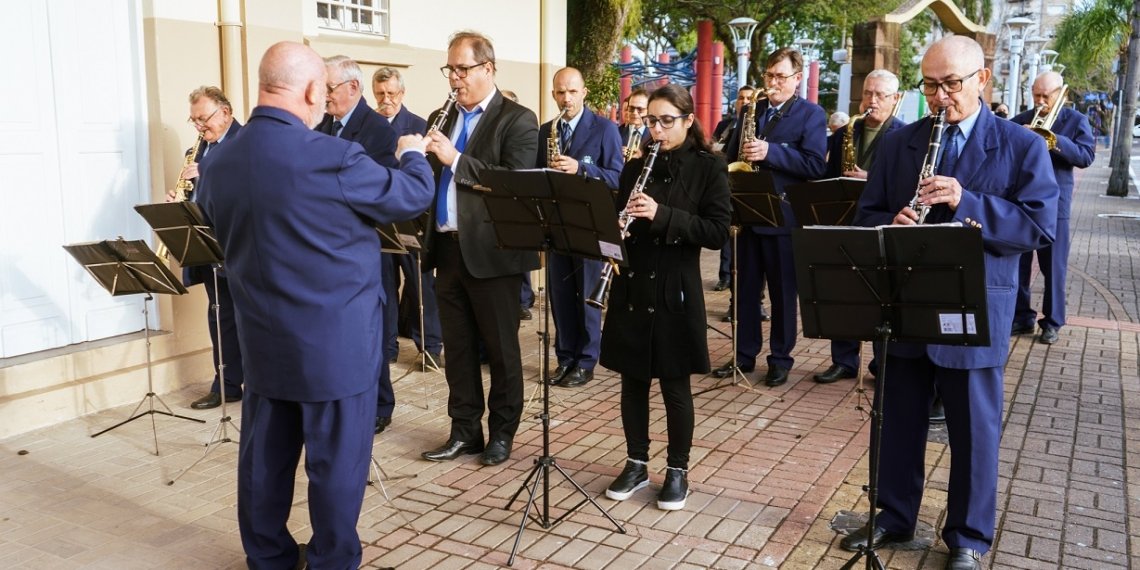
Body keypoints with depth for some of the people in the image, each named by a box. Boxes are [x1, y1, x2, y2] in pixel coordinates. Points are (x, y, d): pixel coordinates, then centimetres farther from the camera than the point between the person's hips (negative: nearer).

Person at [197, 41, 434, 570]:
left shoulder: (218, 164, 0)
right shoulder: (333, 157, -20)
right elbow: (413, 195, -6)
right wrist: (413, 153, 14)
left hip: (262, 338, 7)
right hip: (335, 339, -6)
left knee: (264, 456, 17)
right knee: (336, 461, 8)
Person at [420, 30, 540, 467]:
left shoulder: (517, 120, -7)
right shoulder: (444, 118, 13)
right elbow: (435, 177, 17)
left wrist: (455, 159, -23)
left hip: (492, 251, -6)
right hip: (448, 248, 6)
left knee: (500, 348, 7)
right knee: (457, 347, 13)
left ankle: (501, 433, 21)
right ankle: (465, 431, 25)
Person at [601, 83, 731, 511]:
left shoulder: (709, 168, -3)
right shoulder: (636, 167, 9)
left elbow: (717, 231, -12)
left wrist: (662, 215, -23)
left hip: (675, 290, -4)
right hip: (632, 286, 4)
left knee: (674, 384, 4)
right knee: (632, 380, 10)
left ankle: (678, 471, 20)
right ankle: (636, 464, 24)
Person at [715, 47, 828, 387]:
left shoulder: (812, 114, -2)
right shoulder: (752, 110, 13)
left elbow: (815, 165, -14)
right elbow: (732, 154, 18)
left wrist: (770, 152, -23)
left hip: (783, 217, -4)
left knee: (782, 291, 5)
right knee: (745, 287, 10)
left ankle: (780, 358, 16)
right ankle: (744, 353, 21)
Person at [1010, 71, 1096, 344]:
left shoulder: (1076, 121, 2)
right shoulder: (1020, 120, 9)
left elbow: (1087, 156, -9)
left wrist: (1055, 140, -21)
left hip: (1054, 202, -3)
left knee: (1053, 266, 3)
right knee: (1018, 263, 6)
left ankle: (1052, 322, 12)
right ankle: (1021, 316, 17)